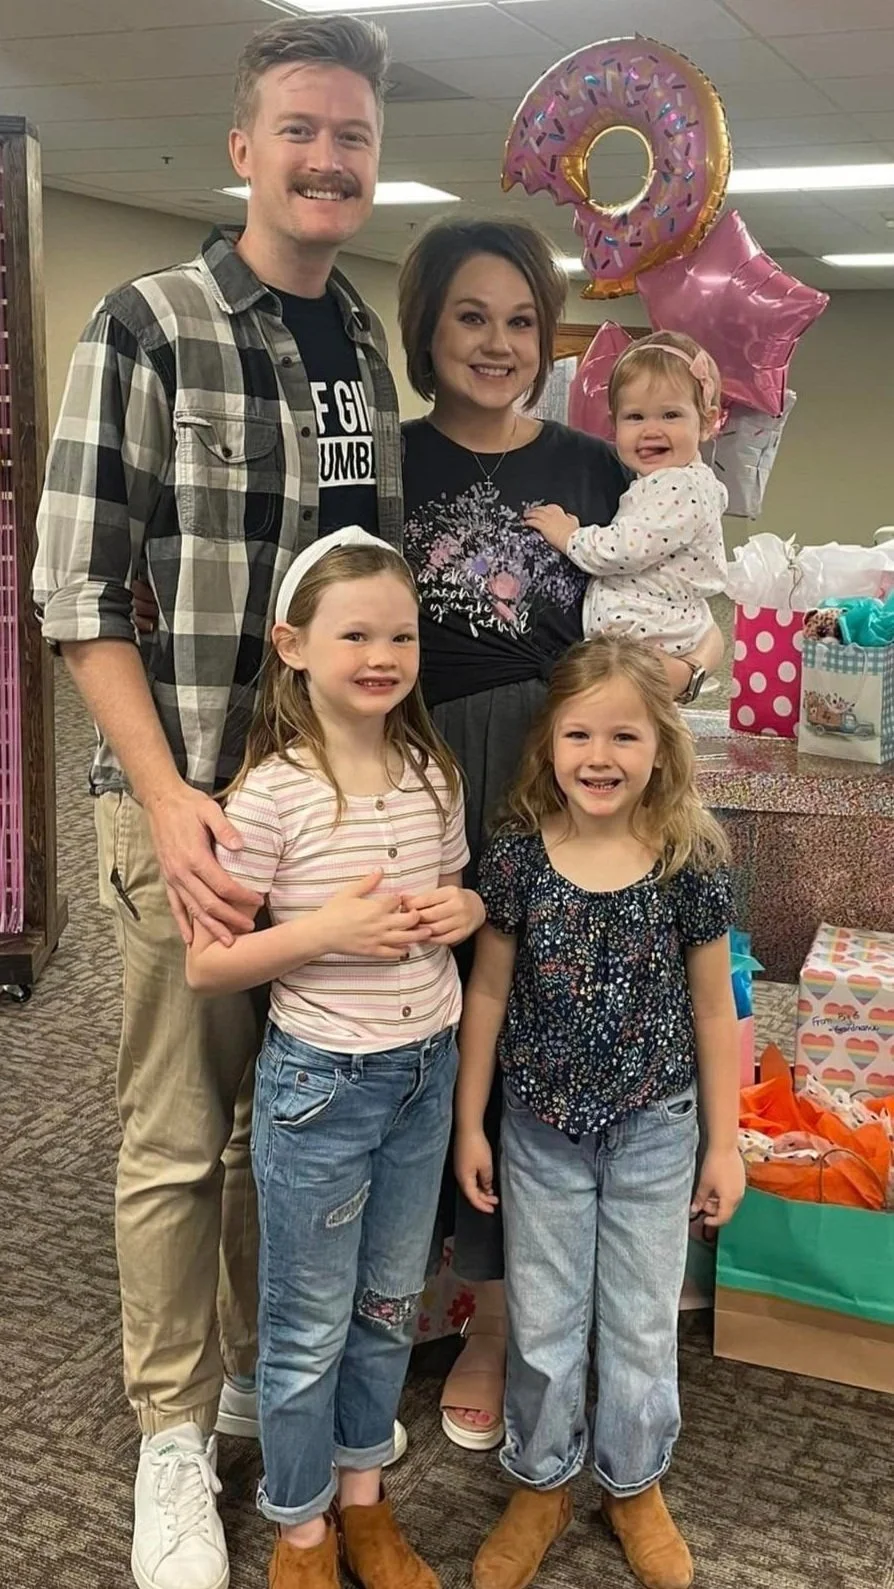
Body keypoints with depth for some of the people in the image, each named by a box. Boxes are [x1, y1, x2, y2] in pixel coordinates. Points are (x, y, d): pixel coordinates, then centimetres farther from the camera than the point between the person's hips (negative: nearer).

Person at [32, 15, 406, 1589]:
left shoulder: (373, 348, 9)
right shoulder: (150, 326, -8)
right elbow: (79, 590, -10)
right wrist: (169, 801, -17)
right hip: (190, 803, -5)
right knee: (179, 1136, 6)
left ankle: (269, 1367, 38)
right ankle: (176, 1433, 25)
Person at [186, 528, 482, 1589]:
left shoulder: (432, 775, -1)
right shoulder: (271, 795, -18)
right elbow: (204, 965, -14)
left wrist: (464, 910, -7)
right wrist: (327, 929, -26)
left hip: (426, 1073, 6)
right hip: (318, 1086, -5)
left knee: (390, 1305, 20)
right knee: (309, 1328, 10)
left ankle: (364, 1501, 41)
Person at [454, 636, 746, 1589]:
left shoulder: (690, 863, -13)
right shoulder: (518, 855, -12)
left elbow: (713, 1009, -4)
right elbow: (488, 993, -3)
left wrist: (724, 1142, 0)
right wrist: (469, 1124, 1)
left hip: (654, 1133, 0)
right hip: (542, 1130, 1)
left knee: (642, 1323, 16)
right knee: (541, 1322, 16)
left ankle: (634, 1486, 39)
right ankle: (542, 1484, 38)